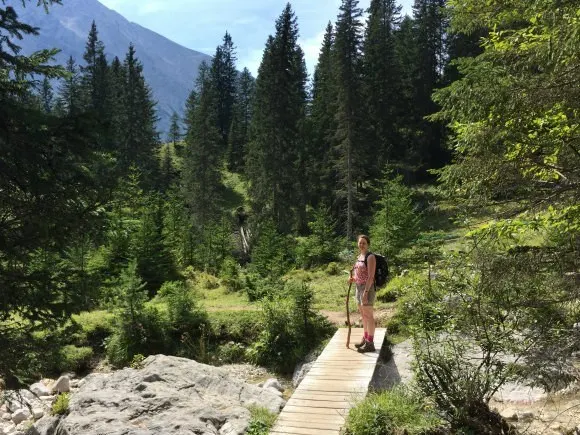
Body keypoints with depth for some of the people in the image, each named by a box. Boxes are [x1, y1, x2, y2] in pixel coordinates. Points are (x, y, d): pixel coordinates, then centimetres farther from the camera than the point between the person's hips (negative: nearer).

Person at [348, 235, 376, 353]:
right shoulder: (359, 256, 14)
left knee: (368, 315, -4)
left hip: (367, 288, -9)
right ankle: (365, 338, 28)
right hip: (359, 287, 9)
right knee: (363, 315, 16)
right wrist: (353, 279, 2)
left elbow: (370, 276, -19)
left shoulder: (370, 257, -13)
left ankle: (370, 344, 1)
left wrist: (366, 292, -24)